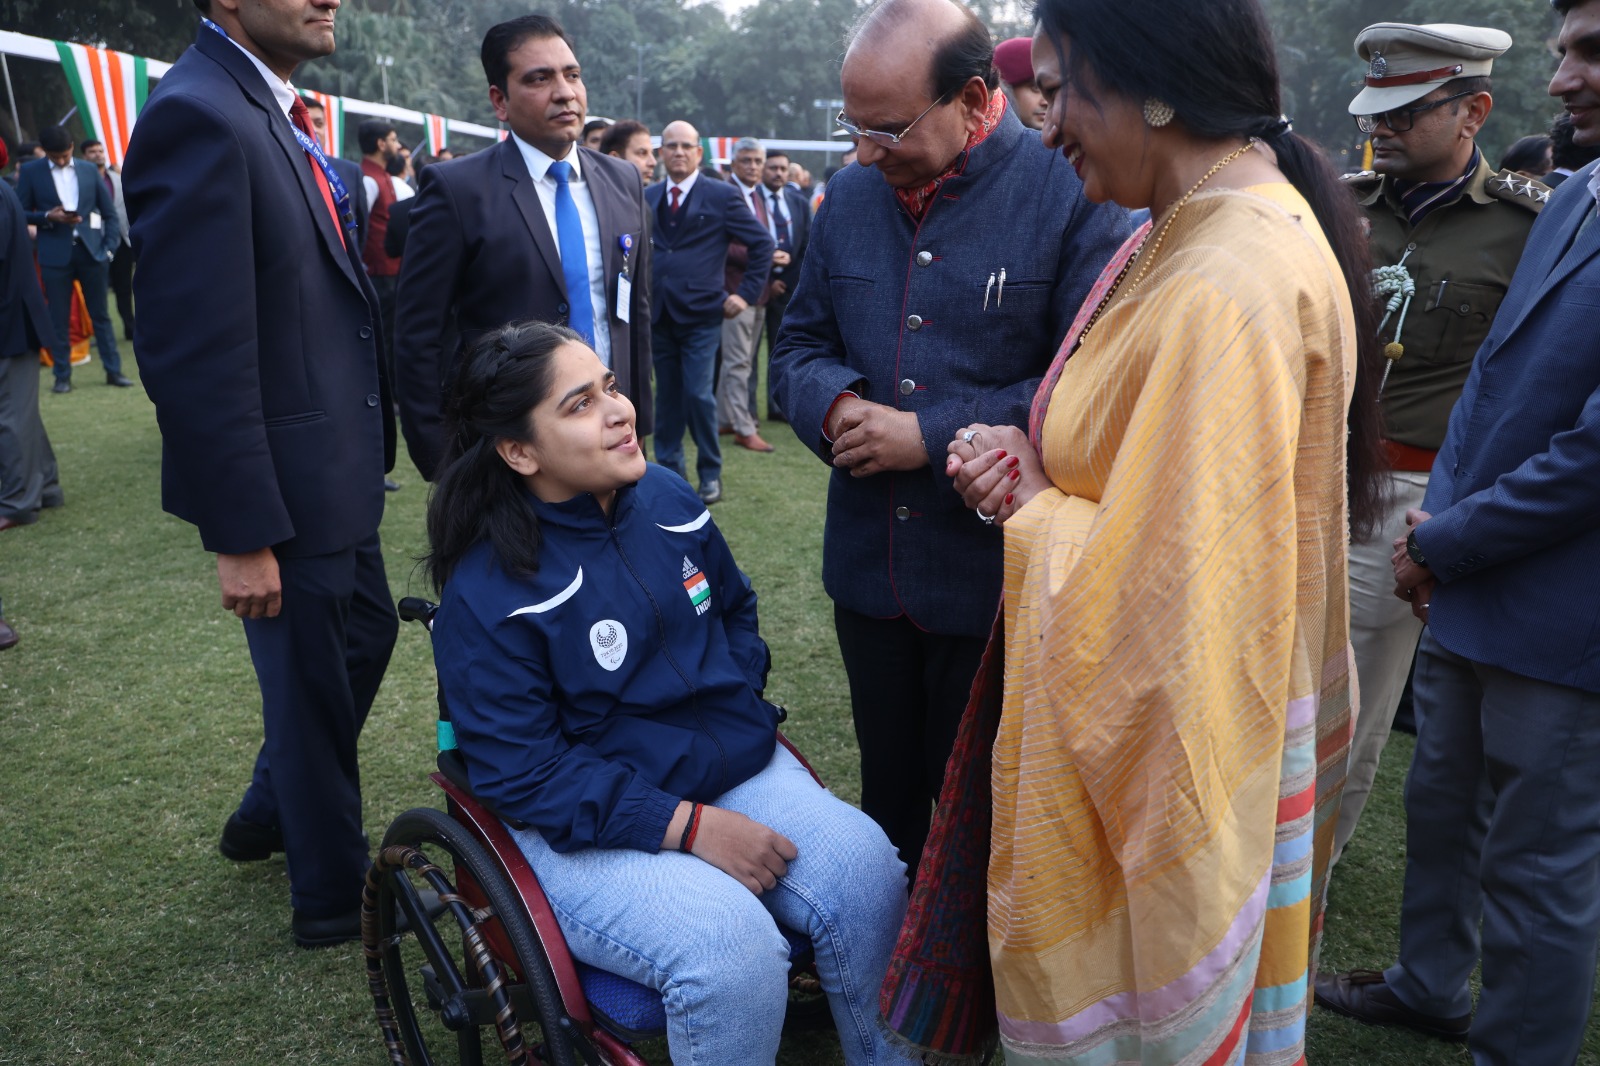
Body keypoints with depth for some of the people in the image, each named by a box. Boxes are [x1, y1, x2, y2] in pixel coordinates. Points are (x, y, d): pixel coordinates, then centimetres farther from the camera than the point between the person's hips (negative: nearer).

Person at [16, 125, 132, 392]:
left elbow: (109, 211, 8)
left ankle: (113, 370, 13)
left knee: (100, 314, 8)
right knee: (58, 318, 4)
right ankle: (62, 375, 10)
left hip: (91, 250, 1)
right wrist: (48, 216, -14)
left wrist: (110, 247, -1)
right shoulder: (30, 171, 2)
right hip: (55, 254, -1)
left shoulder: (88, 169, 6)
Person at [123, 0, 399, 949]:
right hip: (286, 483, -9)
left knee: (367, 634, 24)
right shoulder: (197, 115, -21)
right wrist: (242, 535, -23)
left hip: (338, 464, 9)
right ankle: (334, 894, 33)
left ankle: (270, 816, 47)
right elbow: (197, 353, -25)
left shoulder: (277, 114, 8)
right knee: (312, 686, 8)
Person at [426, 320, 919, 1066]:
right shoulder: (487, 594, -16)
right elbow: (525, 775, -17)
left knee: (867, 872, -16)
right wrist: (691, 827, -21)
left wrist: (742, 709, 0)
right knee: (732, 948, -29)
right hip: (590, 827, -5)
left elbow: (735, 608, 18)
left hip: (735, 766, 6)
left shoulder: (667, 498, 1)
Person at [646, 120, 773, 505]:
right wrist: (641, 293, 6)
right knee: (667, 395, 9)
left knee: (699, 394, -8)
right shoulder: (647, 197, 10)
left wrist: (747, 292, -3)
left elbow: (763, 243, 1)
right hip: (658, 313, 4)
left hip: (700, 313, -4)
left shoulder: (722, 195, -1)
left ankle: (711, 473, 9)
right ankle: (670, 469, 21)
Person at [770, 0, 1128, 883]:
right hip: (869, 569, 6)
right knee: (888, 793, 23)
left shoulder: (1070, 198, -13)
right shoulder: (848, 197, 6)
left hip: (998, 583, -5)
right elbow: (800, 343, 13)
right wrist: (835, 406, -10)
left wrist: (930, 436, -20)